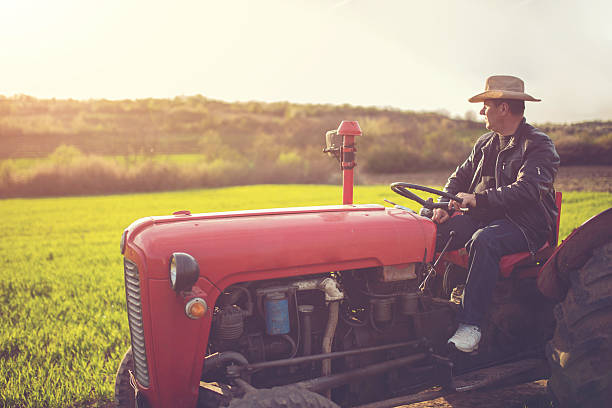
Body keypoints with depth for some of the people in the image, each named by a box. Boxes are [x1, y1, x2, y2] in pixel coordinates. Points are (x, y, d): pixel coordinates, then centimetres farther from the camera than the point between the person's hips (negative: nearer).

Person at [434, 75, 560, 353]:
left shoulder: (539, 146, -8)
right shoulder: (485, 144, 16)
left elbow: (527, 190, -22)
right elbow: (460, 177, 19)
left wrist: (477, 199, -30)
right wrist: (445, 205, -2)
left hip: (525, 224, -7)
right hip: (484, 218, 7)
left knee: (483, 241, -38)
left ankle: (471, 325, -35)